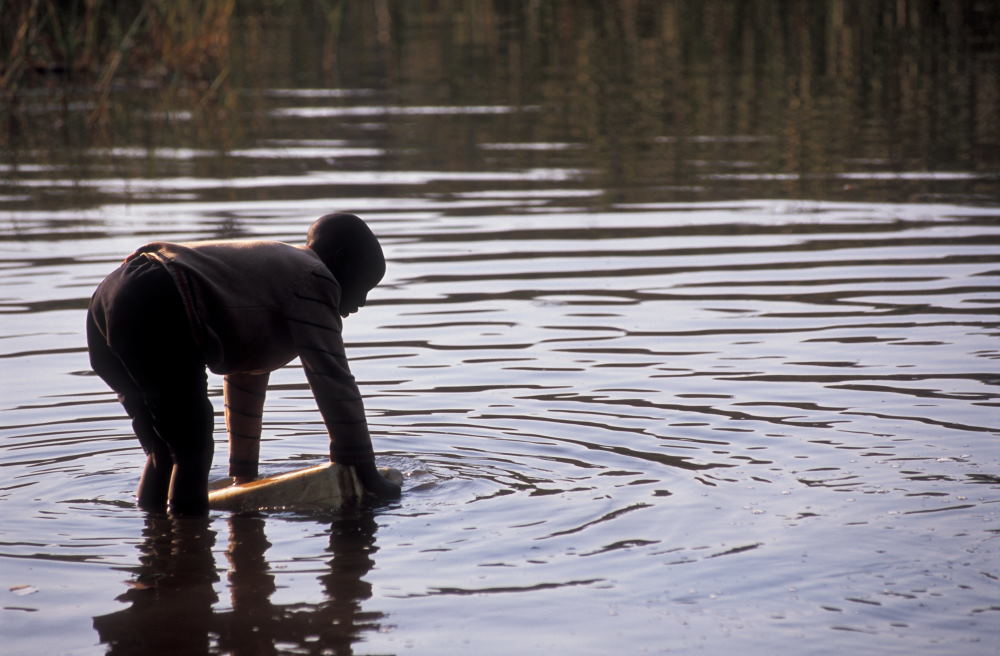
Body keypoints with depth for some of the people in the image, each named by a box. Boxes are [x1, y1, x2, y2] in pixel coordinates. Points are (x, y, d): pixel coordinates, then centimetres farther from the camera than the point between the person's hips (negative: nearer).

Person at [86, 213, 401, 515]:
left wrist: (245, 473, 47)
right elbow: (333, 381, -1)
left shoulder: (272, 267, 34)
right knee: (193, 450, -2)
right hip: (156, 314, -10)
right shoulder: (312, 278, 4)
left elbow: (246, 378, 42)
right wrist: (365, 473, 4)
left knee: (164, 448, 21)